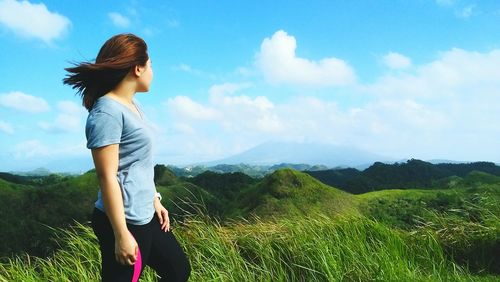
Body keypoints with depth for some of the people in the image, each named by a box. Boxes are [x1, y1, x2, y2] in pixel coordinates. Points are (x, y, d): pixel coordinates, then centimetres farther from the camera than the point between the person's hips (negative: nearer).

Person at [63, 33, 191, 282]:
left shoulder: (132, 105, 11)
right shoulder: (107, 111, -18)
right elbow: (107, 177, -21)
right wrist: (121, 234, -20)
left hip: (145, 215, 10)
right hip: (125, 221, -10)